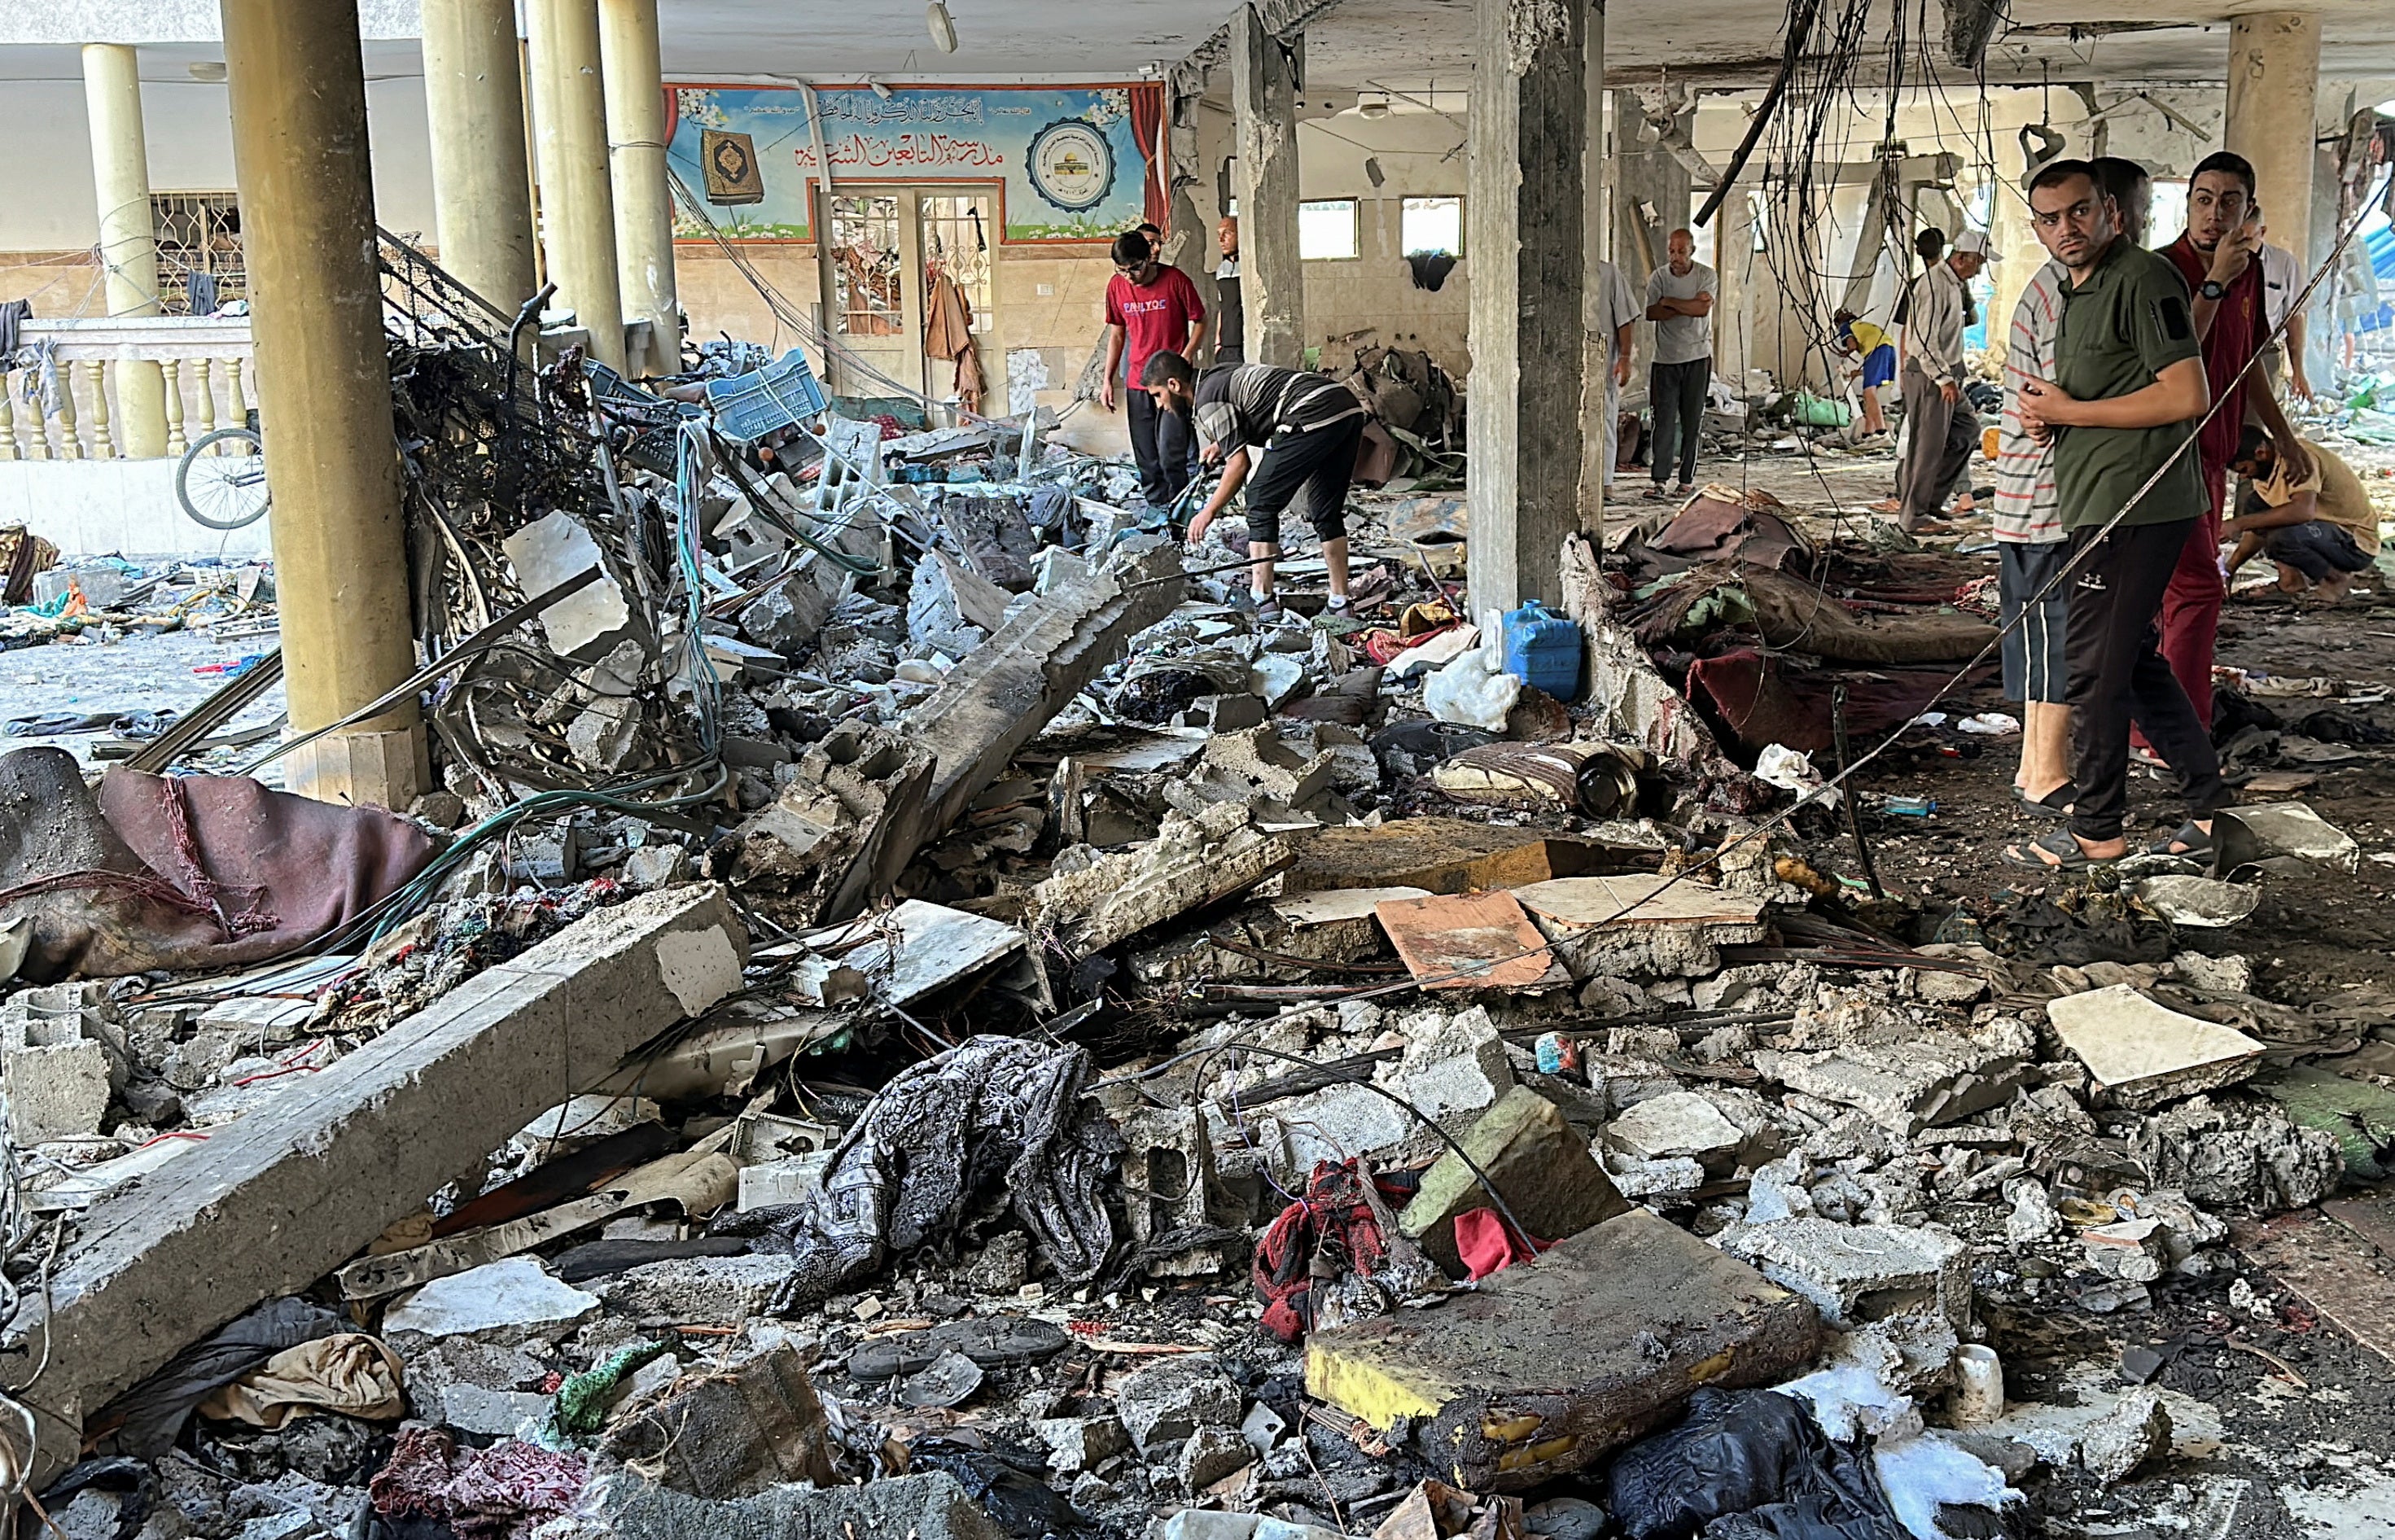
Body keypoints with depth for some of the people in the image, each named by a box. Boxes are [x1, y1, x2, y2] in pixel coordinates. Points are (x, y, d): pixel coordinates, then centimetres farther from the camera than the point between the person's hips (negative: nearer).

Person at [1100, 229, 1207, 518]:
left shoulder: (1175, 280, -10)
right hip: (1138, 381, 5)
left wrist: (1183, 360, -15)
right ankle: (1155, 508, 18)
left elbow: (1200, 323, -2)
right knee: (1146, 458, 8)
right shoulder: (1117, 286, 3)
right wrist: (1108, 380, 9)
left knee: (1171, 453, -12)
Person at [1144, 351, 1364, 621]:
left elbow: (1240, 464, -5)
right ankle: (1340, 603, 16)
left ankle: (1262, 600, -1)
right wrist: (1224, 445, 29)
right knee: (1326, 513, 17)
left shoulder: (1208, 400, -3)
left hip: (1315, 416, -10)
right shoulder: (1219, 378, 26)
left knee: (1262, 505, 1)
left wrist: (1210, 511, 4)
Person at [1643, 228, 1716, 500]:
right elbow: (1651, 312, -10)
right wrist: (1687, 307, -14)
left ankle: (1688, 479, 9)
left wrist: (1669, 301, -11)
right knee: (1664, 420, -6)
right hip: (1666, 358, 0)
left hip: (1697, 357, 0)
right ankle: (1660, 480, -8)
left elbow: (1703, 307, -16)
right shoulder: (1658, 277, 3)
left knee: (1692, 421, 3)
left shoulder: (1706, 276, 0)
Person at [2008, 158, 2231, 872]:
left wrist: (2069, 411, -14)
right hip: (2104, 505, 10)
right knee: (2135, 660, 15)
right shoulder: (2082, 292, 19)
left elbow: (2187, 396, -19)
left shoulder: (2143, 278, -12)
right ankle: (2212, 809, 22)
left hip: (2134, 504, -10)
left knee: (2094, 666, -5)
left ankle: (2097, 831, 5)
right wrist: (2049, 412, 9)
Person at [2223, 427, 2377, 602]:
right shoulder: (2268, 467, 4)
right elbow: (2261, 529, 12)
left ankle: (2336, 578, -8)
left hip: (2357, 543, -9)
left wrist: (2240, 523, -39)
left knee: (2281, 537, -34)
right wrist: (2229, 569, 3)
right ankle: (2291, 575, -1)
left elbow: (2304, 511, -40)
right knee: (2253, 504, -2)